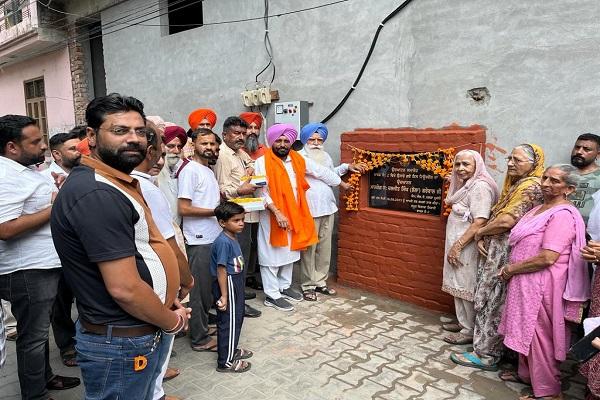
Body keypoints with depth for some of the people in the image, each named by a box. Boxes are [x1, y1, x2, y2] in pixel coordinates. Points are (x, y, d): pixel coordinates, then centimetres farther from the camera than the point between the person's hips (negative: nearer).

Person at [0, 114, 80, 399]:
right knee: (33, 335, 4)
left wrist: (59, 194, 7)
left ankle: (44, 377, 39)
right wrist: (53, 208, -23)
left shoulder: (26, 170, 11)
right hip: (27, 271, -10)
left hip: (43, 265, 10)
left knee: (40, 329, 23)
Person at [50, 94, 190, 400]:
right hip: (122, 346, -9)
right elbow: (124, 288, -27)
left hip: (142, 334, 10)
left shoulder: (114, 183, 10)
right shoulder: (96, 195, -24)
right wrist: (173, 321, -11)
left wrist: (167, 300, 6)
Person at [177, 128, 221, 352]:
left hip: (213, 237, 9)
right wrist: (216, 211, -15)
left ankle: (203, 326, 33)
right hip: (198, 239, -9)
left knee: (208, 286, 18)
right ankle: (199, 338, 14)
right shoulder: (190, 170, -12)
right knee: (198, 287, 1)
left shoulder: (209, 171, 15)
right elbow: (184, 208, -18)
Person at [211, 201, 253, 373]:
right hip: (227, 285, -10)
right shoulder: (223, 242, -23)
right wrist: (223, 296, -22)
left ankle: (232, 350, 40)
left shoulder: (233, 238, 6)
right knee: (229, 322, 2)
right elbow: (221, 270, -23)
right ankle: (226, 362, 16)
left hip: (235, 284, 10)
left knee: (236, 318, 21)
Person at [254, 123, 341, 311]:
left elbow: (321, 172, 15)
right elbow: (262, 192, -17)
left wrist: (340, 183, 23)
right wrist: (277, 213, -24)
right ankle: (272, 295, 10)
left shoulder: (298, 160, 5)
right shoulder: (262, 162, -12)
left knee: (289, 252, 16)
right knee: (272, 254, 1)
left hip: (293, 215, 6)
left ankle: (284, 287, 32)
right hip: (272, 216, -6)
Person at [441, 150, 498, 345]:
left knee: (467, 287, 1)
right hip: (457, 245, 9)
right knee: (459, 285, 16)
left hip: (467, 247, -9)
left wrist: (457, 246, -22)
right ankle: (463, 323, 30)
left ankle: (470, 331, 13)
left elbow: (480, 222, -24)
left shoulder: (480, 186, -17)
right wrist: (454, 246, 12)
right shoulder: (466, 185, 12)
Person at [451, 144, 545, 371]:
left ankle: (486, 354, 11)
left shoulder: (531, 186, -14)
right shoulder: (515, 184, 17)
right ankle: (487, 348, 26)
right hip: (494, 250, 9)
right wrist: (481, 238, -1)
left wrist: (480, 233, -7)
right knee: (488, 301, 14)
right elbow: (496, 216, 15)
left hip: (505, 253, -9)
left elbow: (506, 221, -23)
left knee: (493, 303, -1)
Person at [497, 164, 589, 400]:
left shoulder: (562, 215, -18)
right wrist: (511, 269, 5)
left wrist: (511, 269, -15)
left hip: (542, 285, -9)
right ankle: (526, 373, 37)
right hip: (526, 282, 9)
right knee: (527, 330, 20)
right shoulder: (541, 209, 12)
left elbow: (547, 258, -26)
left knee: (540, 335, 3)